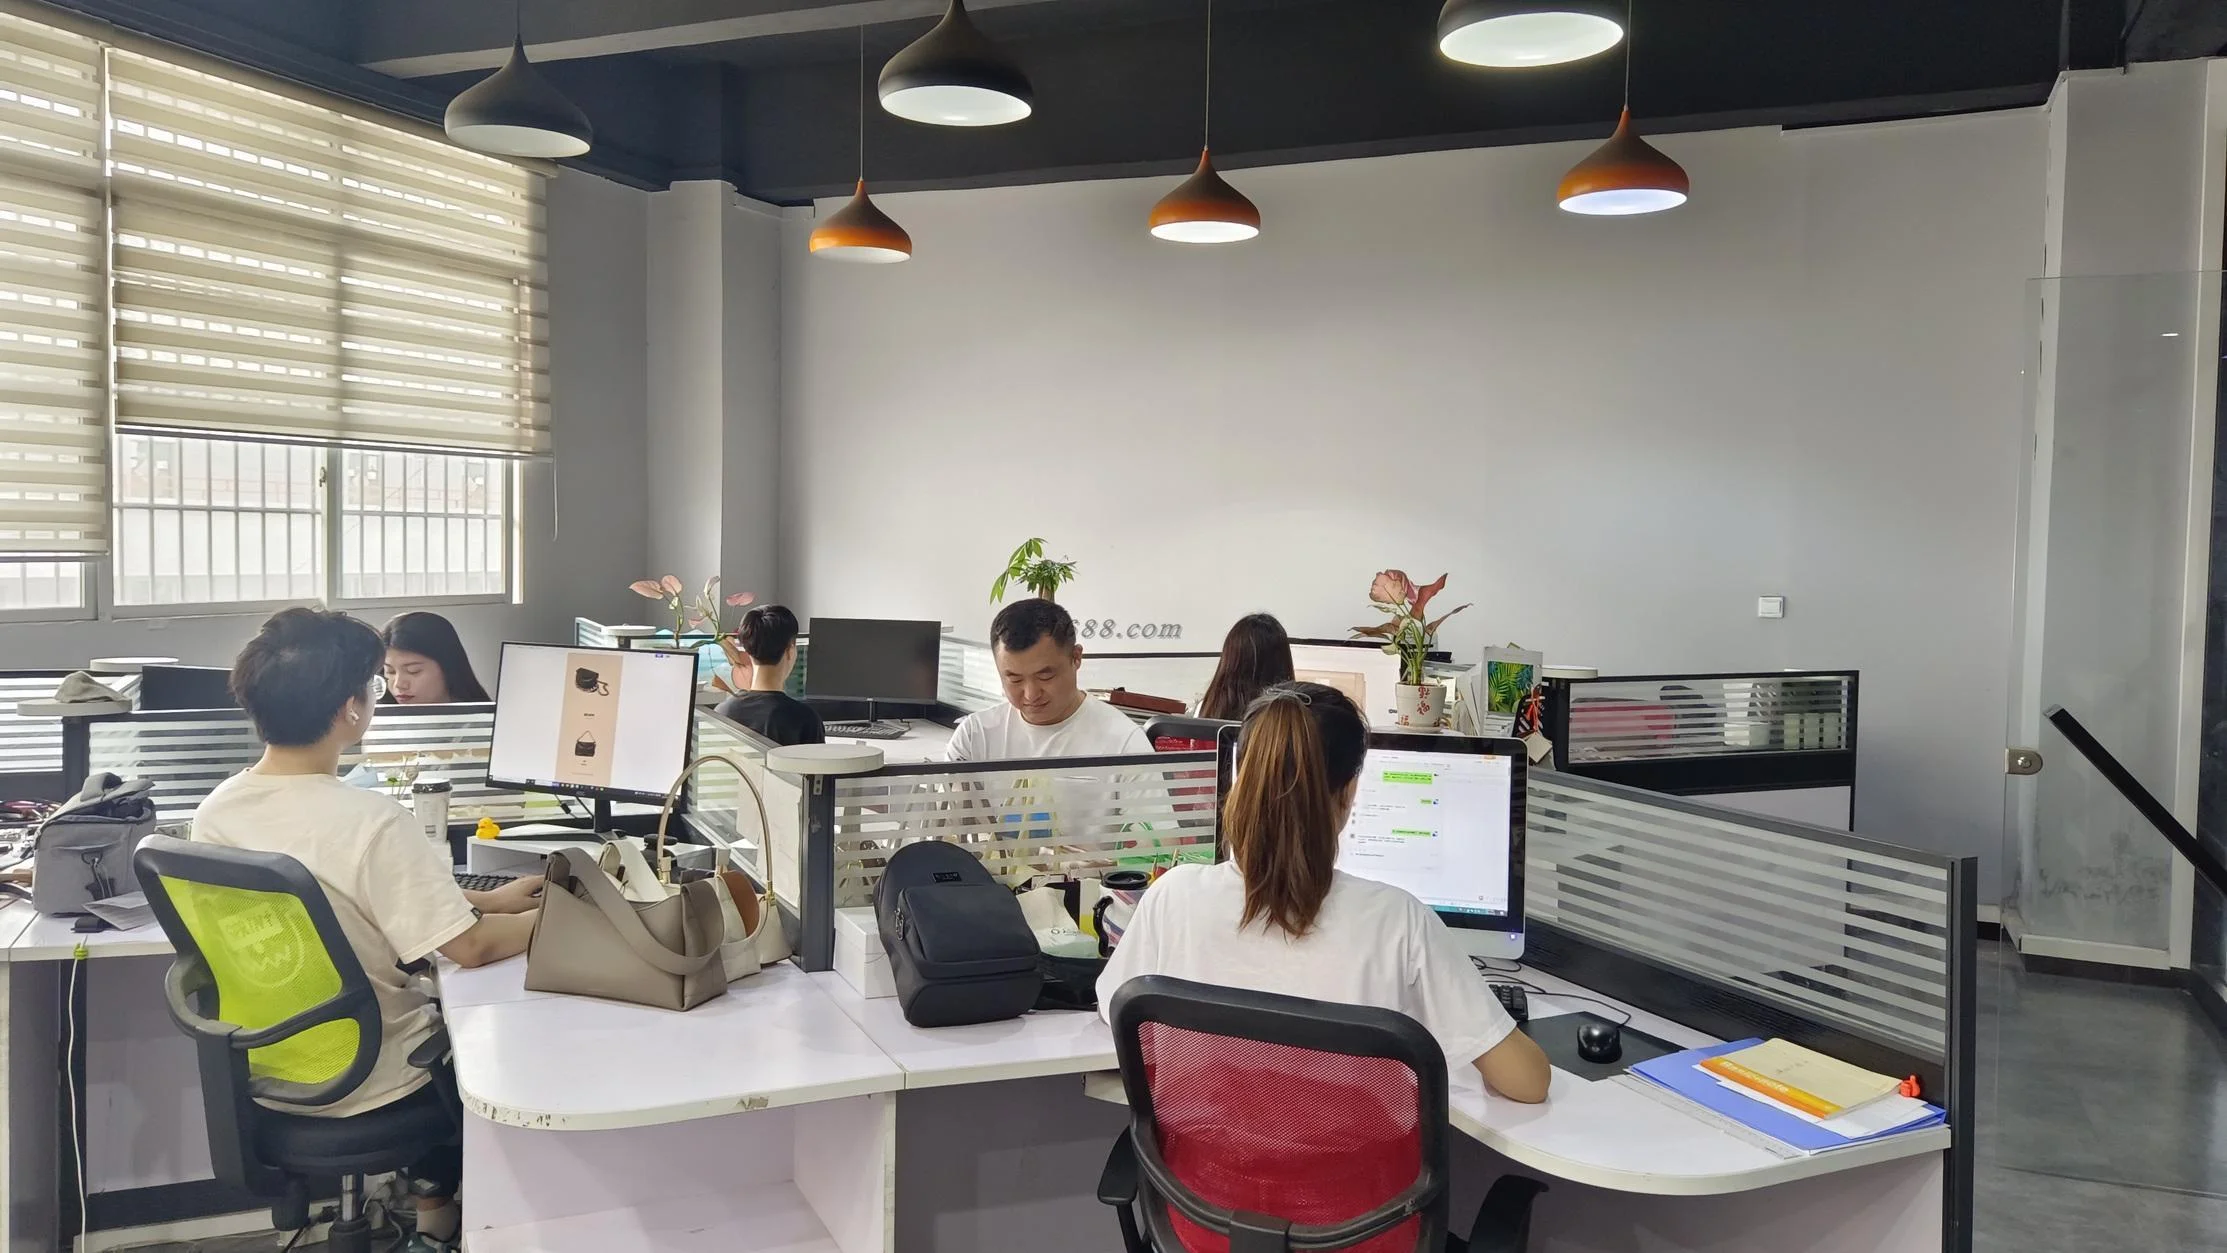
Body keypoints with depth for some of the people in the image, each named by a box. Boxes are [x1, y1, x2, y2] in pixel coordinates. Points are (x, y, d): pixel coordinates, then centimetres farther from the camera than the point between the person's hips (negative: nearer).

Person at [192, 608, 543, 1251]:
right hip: (361, 1087, -6)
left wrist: (484, 899, 8)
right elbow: (471, 947, -26)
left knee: (435, 1004, 29)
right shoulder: (371, 822, -30)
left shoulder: (215, 811, -7)